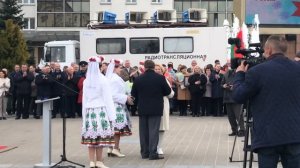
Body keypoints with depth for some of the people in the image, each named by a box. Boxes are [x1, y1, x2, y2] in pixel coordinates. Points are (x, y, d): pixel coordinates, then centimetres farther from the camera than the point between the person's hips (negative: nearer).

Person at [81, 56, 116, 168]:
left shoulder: (86, 81, 6)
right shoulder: (102, 80, -7)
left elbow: (84, 98, 8)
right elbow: (107, 98, -7)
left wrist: (85, 114, 13)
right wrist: (111, 115, -4)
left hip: (89, 111, 4)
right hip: (101, 110, -4)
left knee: (91, 138, 5)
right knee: (101, 137, 0)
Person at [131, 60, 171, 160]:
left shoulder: (138, 79, -3)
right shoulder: (160, 78, -8)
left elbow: (133, 94, 3)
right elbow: (168, 91, 0)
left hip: (142, 109, 2)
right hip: (156, 109, -2)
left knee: (143, 131, 10)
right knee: (154, 130, -2)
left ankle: (144, 152, 14)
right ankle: (153, 153, -6)